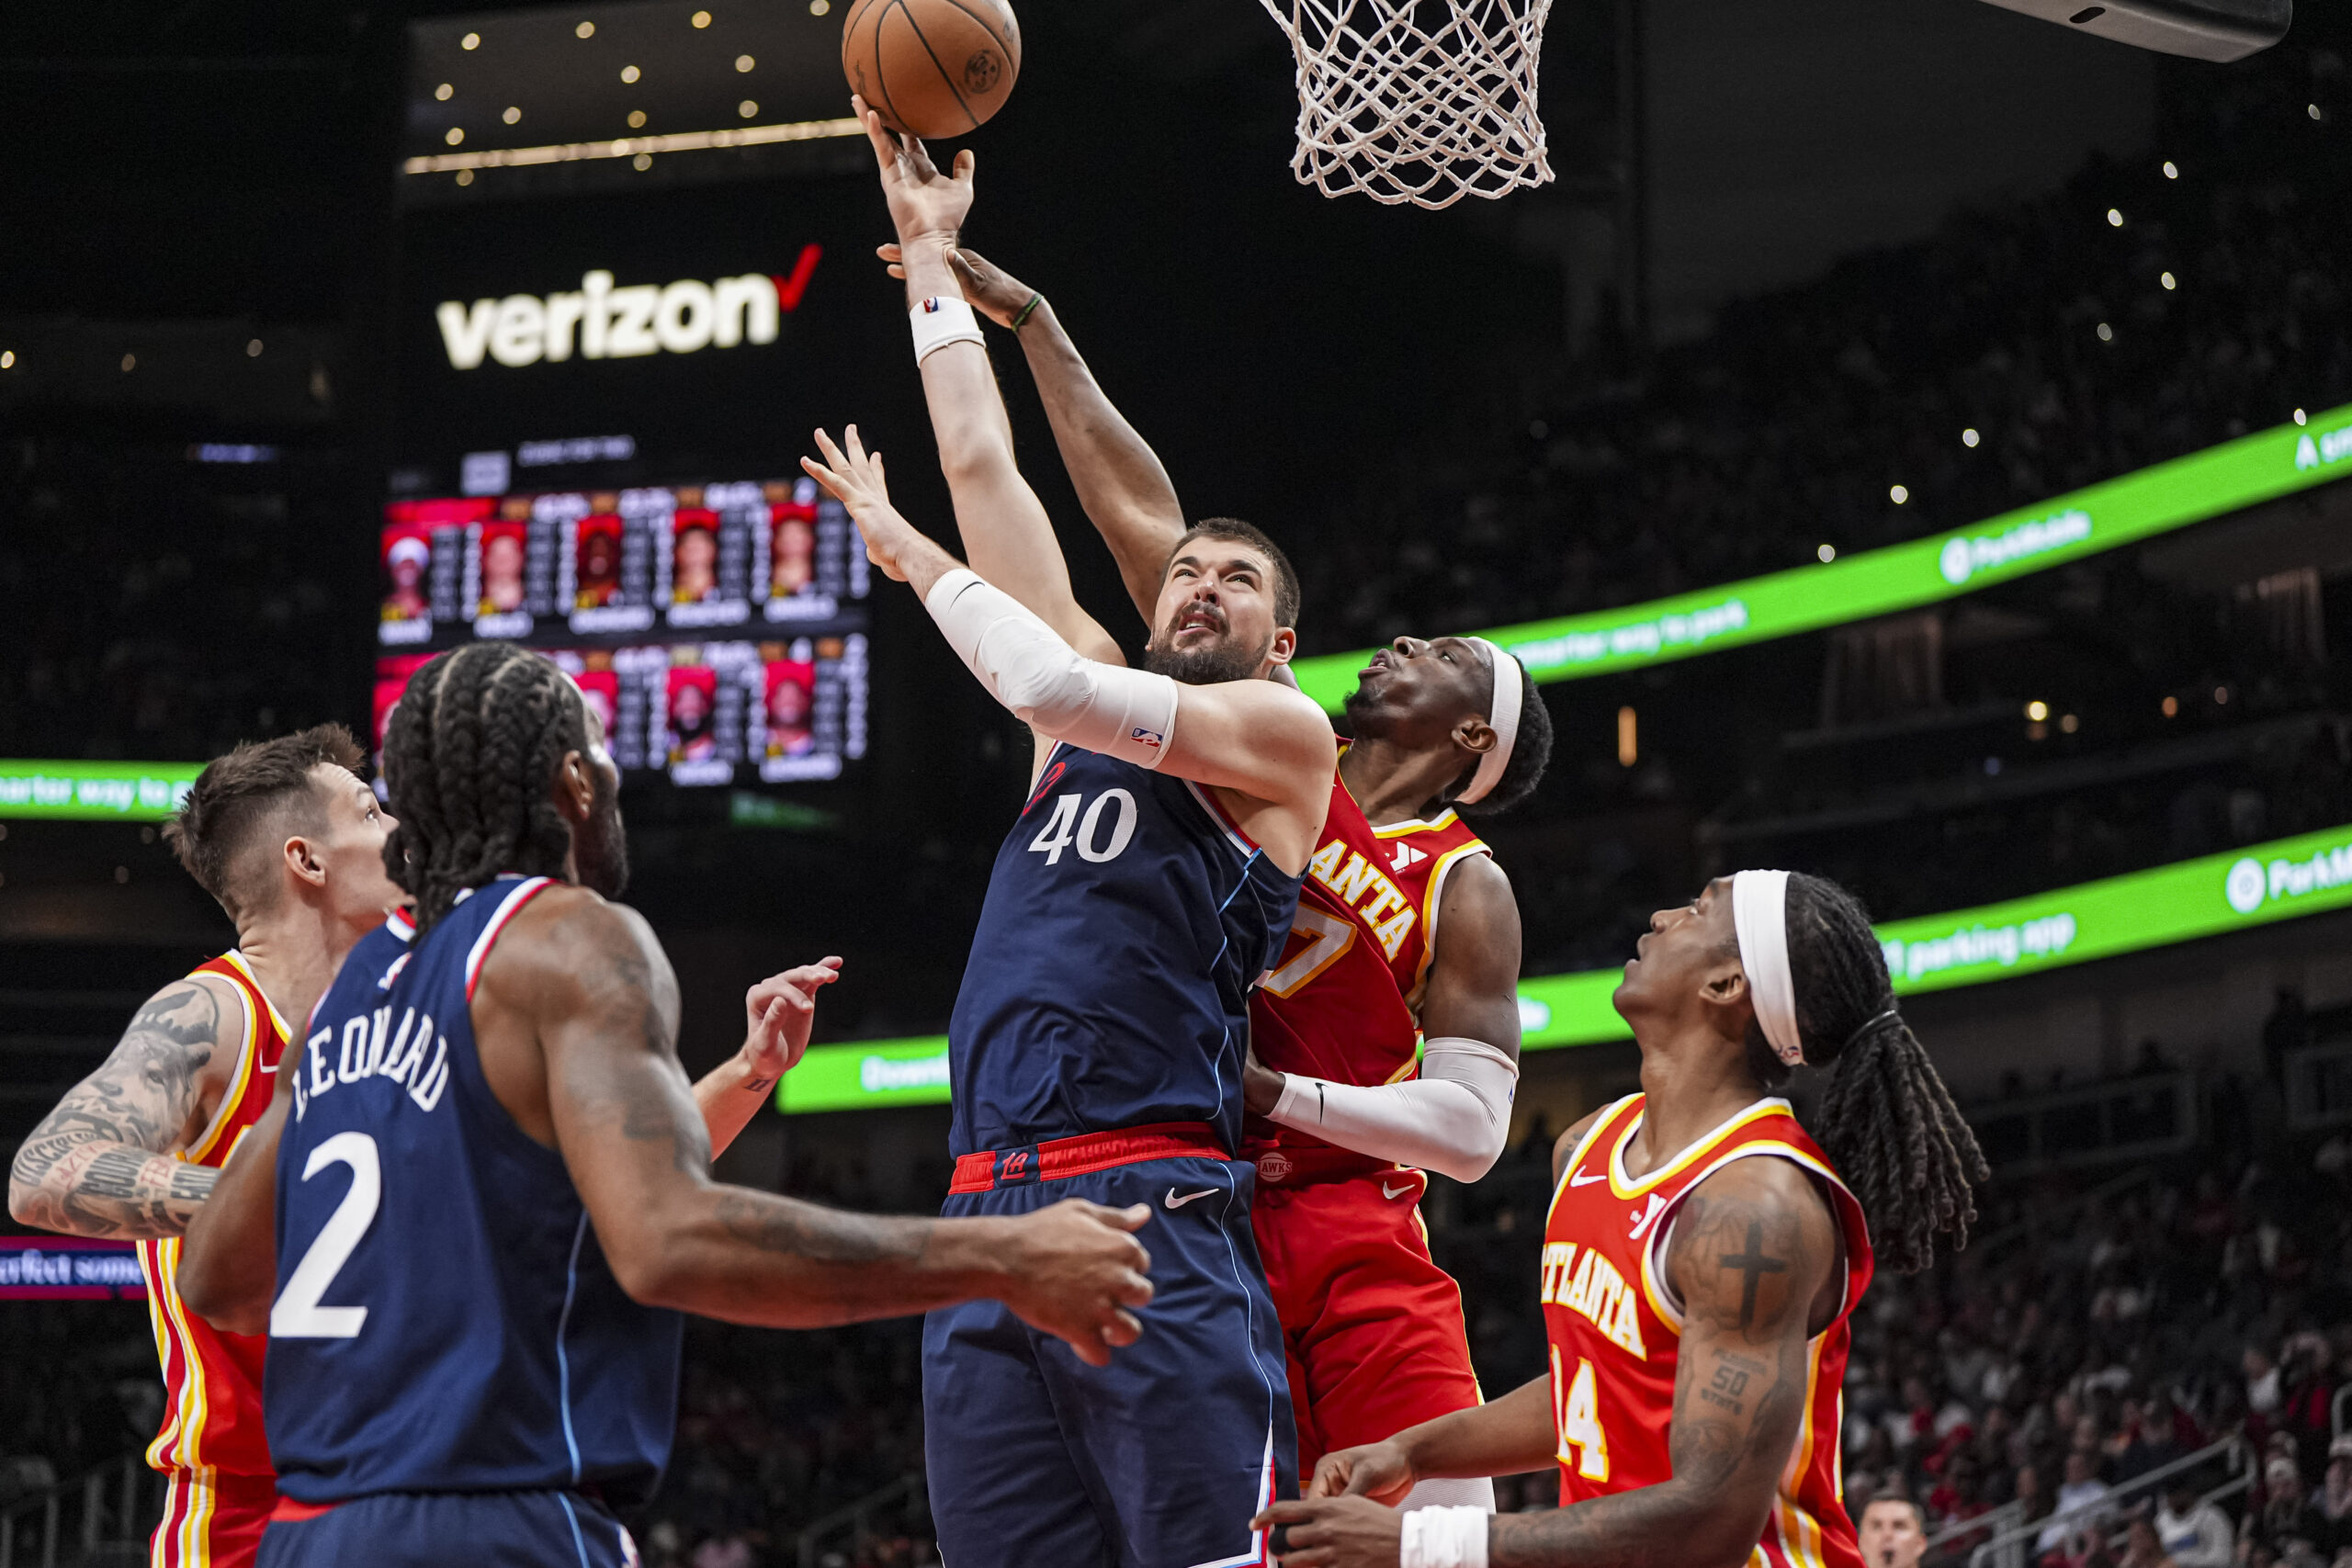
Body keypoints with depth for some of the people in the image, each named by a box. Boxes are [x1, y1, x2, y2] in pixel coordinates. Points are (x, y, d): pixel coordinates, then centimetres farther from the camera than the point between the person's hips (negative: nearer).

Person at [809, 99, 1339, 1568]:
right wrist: (930, 253, 28)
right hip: (988, 1219, 6)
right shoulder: (1100, 698, 23)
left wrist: (908, 551, 7)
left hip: (1160, 1222, -6)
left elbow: (1054, 684, -7)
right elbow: (983, 463, 25)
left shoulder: (1288, 735, 7)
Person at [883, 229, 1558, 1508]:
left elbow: (1471, 1127, -7)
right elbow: (1139, 515, 12)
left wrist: (1268, 1091, -17)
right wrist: (1029, 321, 12)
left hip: (1352, 1241, -3)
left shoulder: (1463, 889, 3)